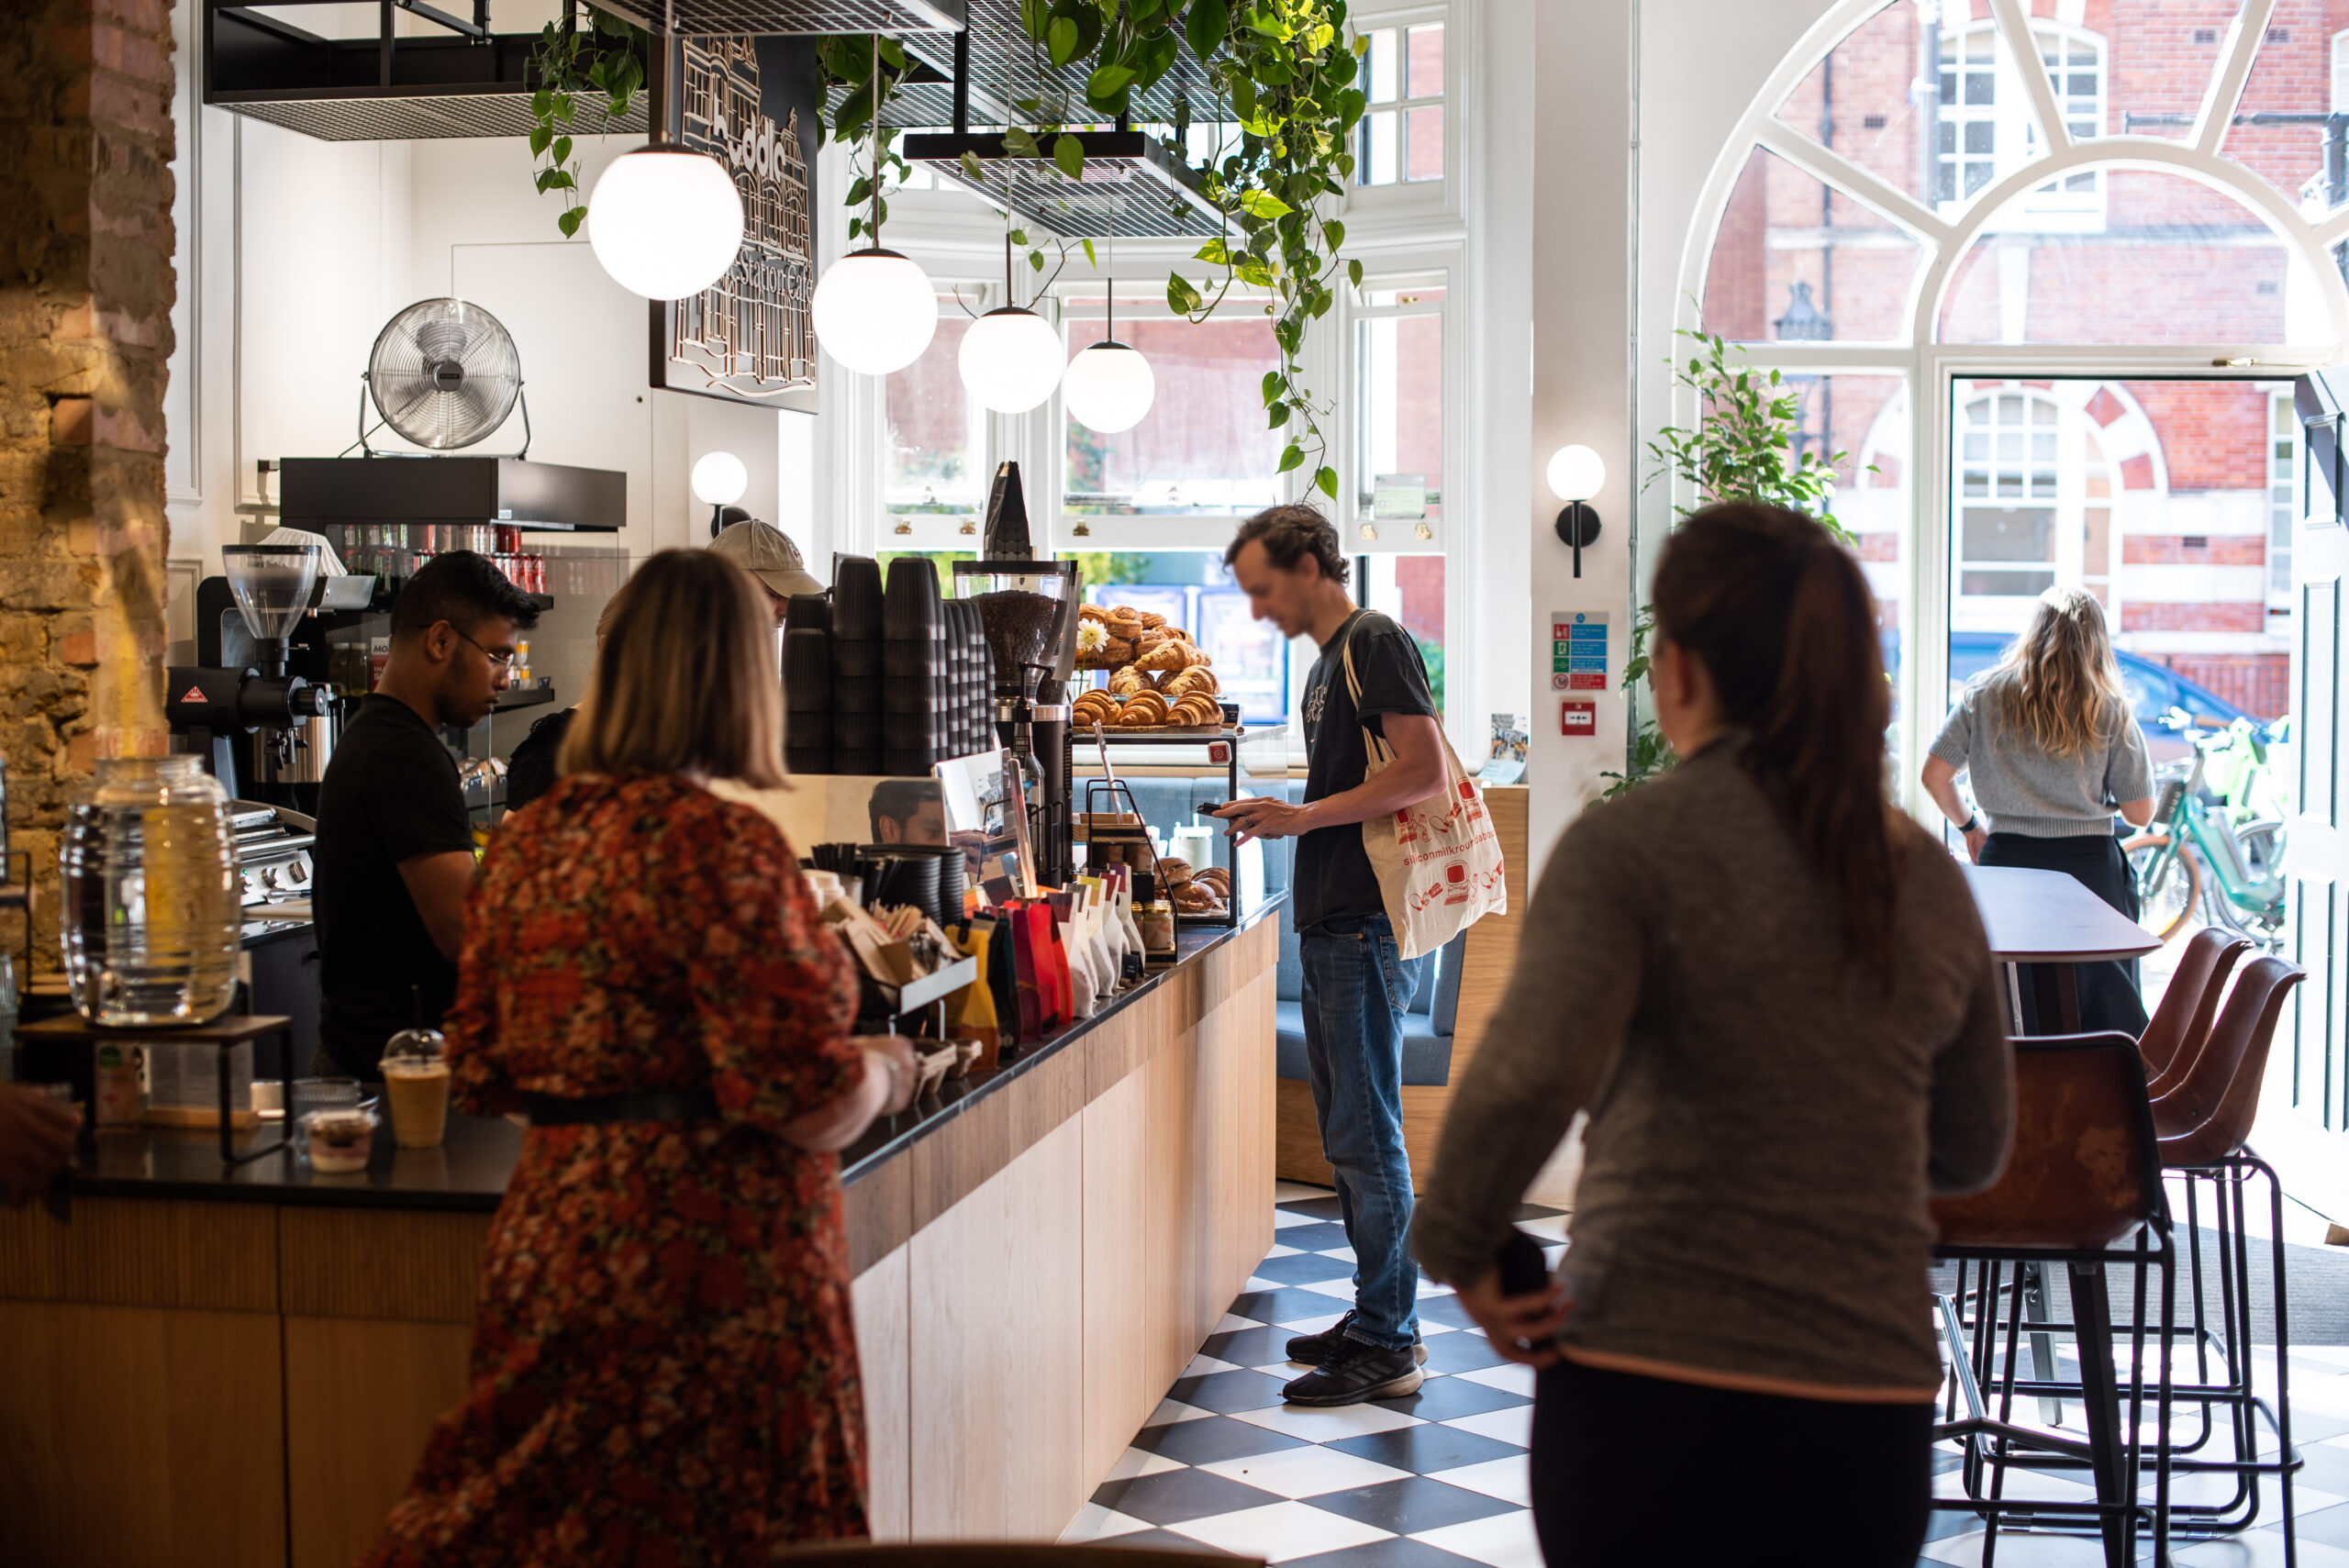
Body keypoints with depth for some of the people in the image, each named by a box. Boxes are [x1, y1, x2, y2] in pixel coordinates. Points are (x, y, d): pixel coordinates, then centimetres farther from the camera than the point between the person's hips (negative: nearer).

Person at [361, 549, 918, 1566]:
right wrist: (883, 1071, 1)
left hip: (547, 1242, 8)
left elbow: (480, 1074, 15)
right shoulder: (718, 846, -16)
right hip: (708, 1263, -8)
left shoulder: (527, 843, 8)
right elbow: (799, 1096, -19)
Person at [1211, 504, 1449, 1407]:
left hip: (1366, 927, -10)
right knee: (1347, 1137, 14)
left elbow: (1427, 771, -19)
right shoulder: (1329, 662, 20)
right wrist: (1281, 817, 10)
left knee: (1367, 1138, -7)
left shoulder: (1375, 642, -9)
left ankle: (1389, 1348, -1)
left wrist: (1306, 816, -17)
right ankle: (1378, 1321, 23)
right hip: (1332, 925, 10)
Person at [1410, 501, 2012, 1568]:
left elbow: (1530, 1079, -26)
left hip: (1647, 1397, -4)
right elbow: (1971, 1152, 17)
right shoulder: (1928, 879, 7)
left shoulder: (1628, 847, -9)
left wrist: (1458, 1253, -10)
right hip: (1867, 1419, 4)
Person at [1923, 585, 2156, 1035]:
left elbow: (1935, 776, 1)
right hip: (2089, 866, -2)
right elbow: (2140, 813, 0)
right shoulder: (2111, 710, -2)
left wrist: (1969, 827, 17)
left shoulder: (1983, 695, 2)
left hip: (2006, 862, 2)